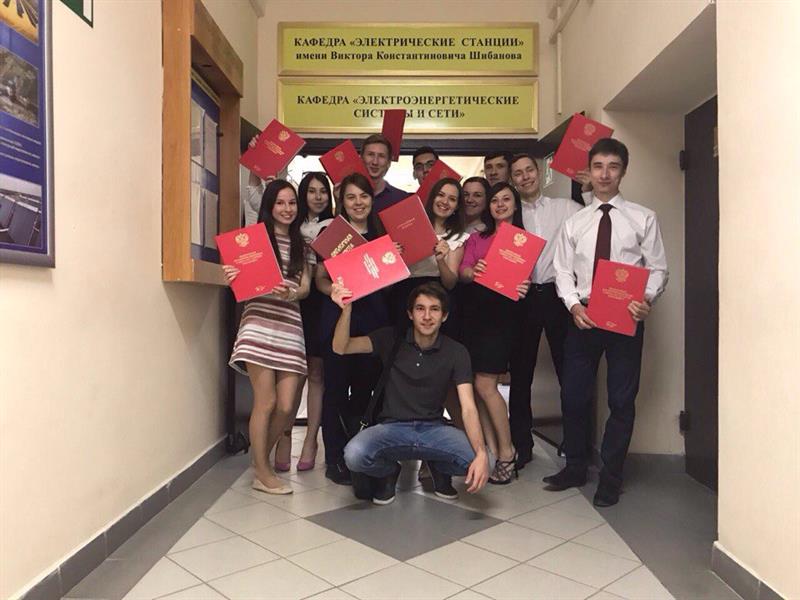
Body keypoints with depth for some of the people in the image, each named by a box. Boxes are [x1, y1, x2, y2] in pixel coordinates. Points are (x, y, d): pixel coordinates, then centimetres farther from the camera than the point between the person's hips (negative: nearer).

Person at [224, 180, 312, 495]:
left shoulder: (300, 244, 17)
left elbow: (306, 287, 8)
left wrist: (291, 293, -14)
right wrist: (232, 278, -22)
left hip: (290, 327, 4)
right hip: (259, 325, -4)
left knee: (287, 407, 0)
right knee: (266, 403, -3)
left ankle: (260, 459, 25)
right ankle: (262, 473, 14)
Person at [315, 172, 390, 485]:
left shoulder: (381, 234, 12)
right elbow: (320, 279, 2)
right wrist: (334, 290, -18)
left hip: (374, 319, 3)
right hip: (338, 317, -3)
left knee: (365, 387, 8)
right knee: (337, 387, 1)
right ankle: (335, 458, 11)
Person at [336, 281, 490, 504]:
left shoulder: (456, 352, -5)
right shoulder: (392, 339, -3)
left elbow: (468, 408, -13)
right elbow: (341, 348, -12)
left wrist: (481, 454, -30)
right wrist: (346, 309, -31)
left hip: (433, 428, 1)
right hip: (392, 427, 0)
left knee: (477, 460, -27)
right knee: (355, 455, -32)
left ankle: (438, 469, 11)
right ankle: (389, 472, 8)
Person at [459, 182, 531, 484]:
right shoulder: (477, 238, 16)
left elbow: (526, 276, 3)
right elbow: (463, 271, 4)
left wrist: (522, 288, -19)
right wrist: (474, 271, -19)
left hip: (502, 312, -4)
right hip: (474, 310, 4)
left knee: (484, 384, -8)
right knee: (478, 384, 3)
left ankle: (507, 451, 7)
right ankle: (491, 450, 13)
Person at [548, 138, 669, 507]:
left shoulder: (643, 219, 2)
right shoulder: (574, 222, 9)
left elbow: (657, 269, -1)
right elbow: (563, 270, 5)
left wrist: (647, 299, -20)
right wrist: (574, 304, -11)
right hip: (582, 316, 2)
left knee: (622, 400, 5)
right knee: (573, 395, 9)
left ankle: (610, 479, 21)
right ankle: (575, 469, 27)